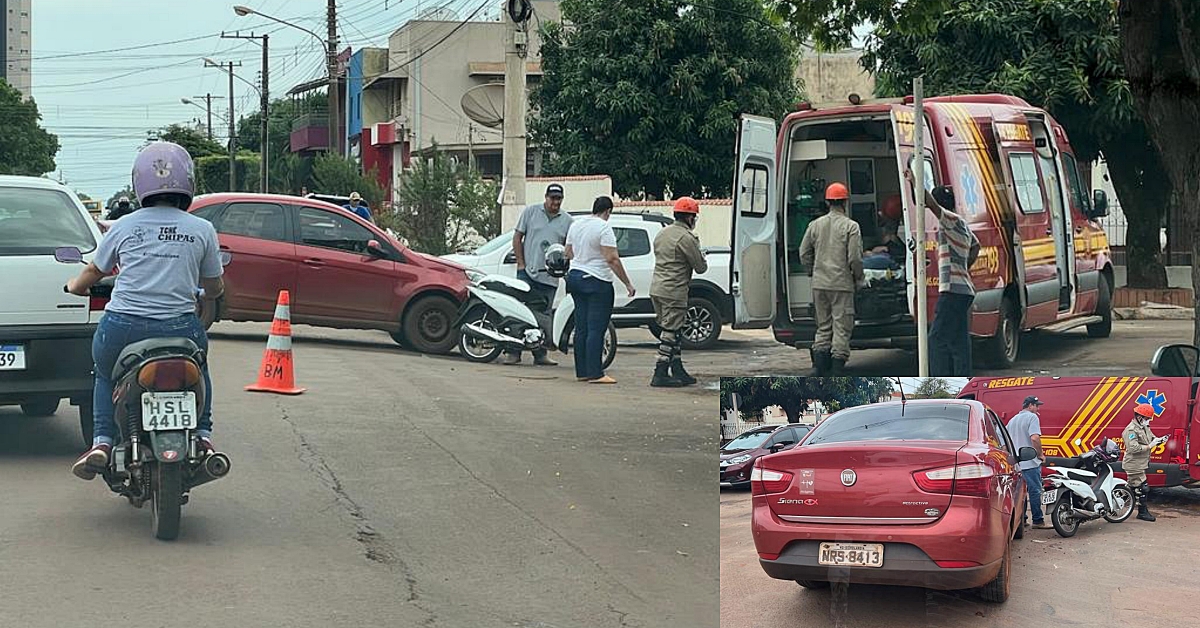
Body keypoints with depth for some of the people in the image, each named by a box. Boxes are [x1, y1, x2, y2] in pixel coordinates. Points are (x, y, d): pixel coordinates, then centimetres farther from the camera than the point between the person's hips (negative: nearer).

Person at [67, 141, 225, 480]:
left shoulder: (124, 227, 5)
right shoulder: (202, 230, 3)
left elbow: (91, 274, 19)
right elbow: (214, 289, 14)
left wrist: (74, 285, 42)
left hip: (122, 327, 0)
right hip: (178, 329, 0)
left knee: (105, 375, 30)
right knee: (198, 367, 32)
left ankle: (103, 441, 10)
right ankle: (202, 437, 19)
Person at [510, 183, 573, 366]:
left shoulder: (567, 220, 10)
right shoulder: (531, 211, 4)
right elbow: (517, 237, 5)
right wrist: (521, 264, -2)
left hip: (550, 277, 2)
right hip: (527, 273, -2)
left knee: (544, 317, 5)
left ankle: (540, 354, 10)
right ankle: (514, 352, -4)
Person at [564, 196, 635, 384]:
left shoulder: (576, 225, 10)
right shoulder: (604, 228, -14)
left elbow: (568, 253, 19)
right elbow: (612, 259, -20)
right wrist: (627, 283, -16)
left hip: (576, 276, 8)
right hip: (597, 281, -8)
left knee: (581, 328, 11)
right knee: (596, 330, -8)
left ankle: (582, 372, 13)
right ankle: (595, 374, -10)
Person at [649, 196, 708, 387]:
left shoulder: (662, 233, 14)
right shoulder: (686, 238, -13)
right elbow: (701, 267, -9)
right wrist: (700, 254, 14)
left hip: (656, 288, 9)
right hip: (674, 291, -9)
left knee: (671, 331, 15)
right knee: (670, 332, -5)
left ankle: (678, 371, 20)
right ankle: (660, 375, -6)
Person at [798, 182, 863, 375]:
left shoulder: (815, 225, 5)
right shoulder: (851, 227, -8)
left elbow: (804, 253, 9)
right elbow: (855, 258, -11)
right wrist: (858, 277, 6)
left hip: (819, 284, 5)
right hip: (842, 284, -5)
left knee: (823, 327, 14)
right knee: (842, 327, 0)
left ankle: (818, 369, 10)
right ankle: (836, 371, -3)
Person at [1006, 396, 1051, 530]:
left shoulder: (1013, 420, 17)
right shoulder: (1032, 417, -9)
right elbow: (1034, 438, -22)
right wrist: (1040, 454, -11)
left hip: (1015, 462, 8)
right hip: (1030, 462, -8)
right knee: (1035, 491, -4)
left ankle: (1020, 520, 14)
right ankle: (1038, 521, -4)